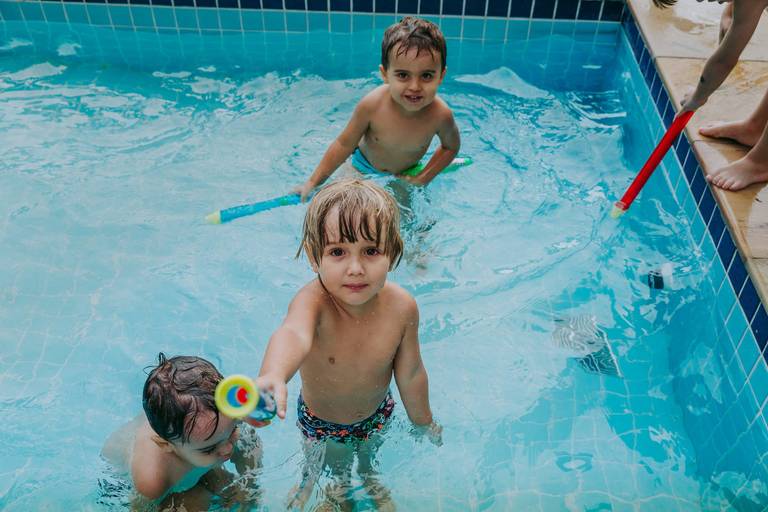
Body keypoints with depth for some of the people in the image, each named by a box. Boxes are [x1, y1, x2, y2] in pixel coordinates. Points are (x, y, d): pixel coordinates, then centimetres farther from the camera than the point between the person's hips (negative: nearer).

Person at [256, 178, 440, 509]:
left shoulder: (402, 307, -28)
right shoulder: (312, 302, -39)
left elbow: (410, 373, -12)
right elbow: (293, 335, -64)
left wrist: (423, 423, 4)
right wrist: (272, 377, -86)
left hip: (376, 413, 2)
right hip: (321, 422, -2)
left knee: (368, 458, 31)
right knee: (334, 468, 26)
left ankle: (371, 481, 65)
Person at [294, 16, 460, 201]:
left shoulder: (441, 115, -34)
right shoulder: (372, 105, -36)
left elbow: (451, 147, -10)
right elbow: (344, 144, -21)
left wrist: (423, 178, -15)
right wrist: (313, 182, -17)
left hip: (405, 173, 1)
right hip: (364, 166, 0)